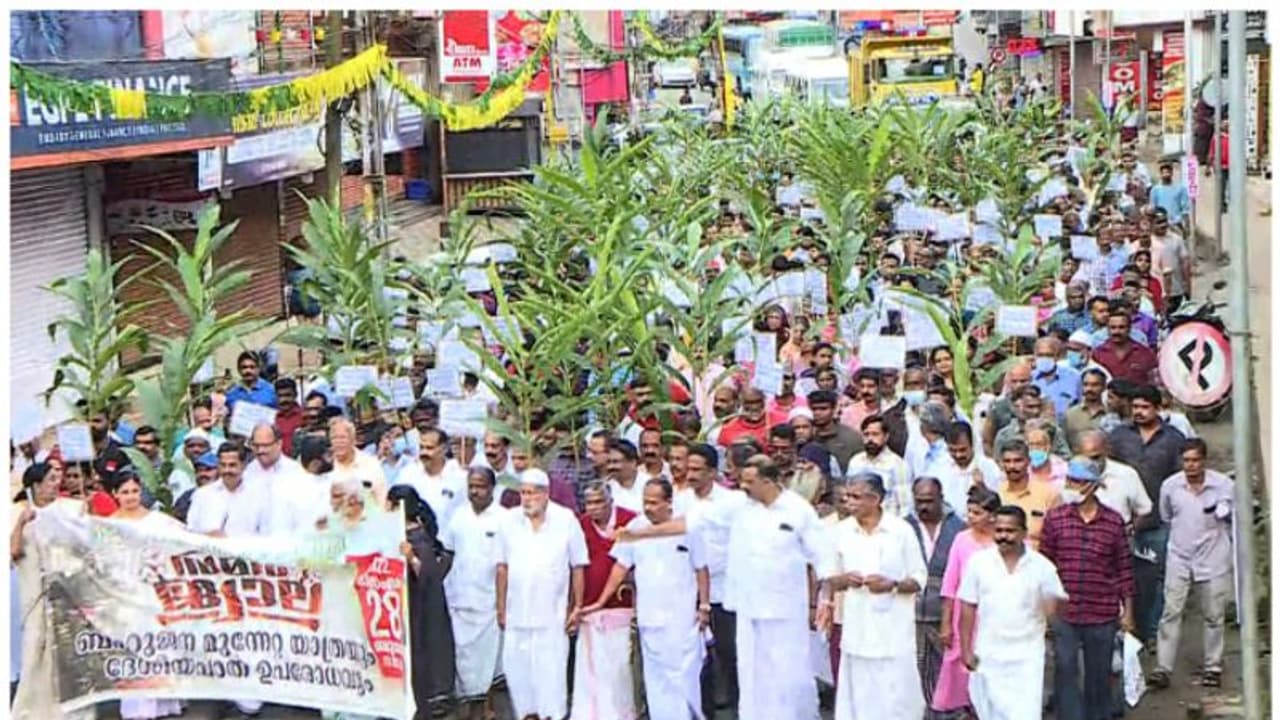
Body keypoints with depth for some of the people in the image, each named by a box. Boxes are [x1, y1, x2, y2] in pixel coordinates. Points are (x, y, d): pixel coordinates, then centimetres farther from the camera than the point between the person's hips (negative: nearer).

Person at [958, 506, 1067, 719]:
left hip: (1027, 659, -2)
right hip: (988, 657, 2)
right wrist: (966, 649, 1)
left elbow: (1054, 609, 2)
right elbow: (968, 609, 4)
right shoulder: (979, 562, 0)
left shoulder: (1042, 566, -3)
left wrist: (1053, 605, -23)